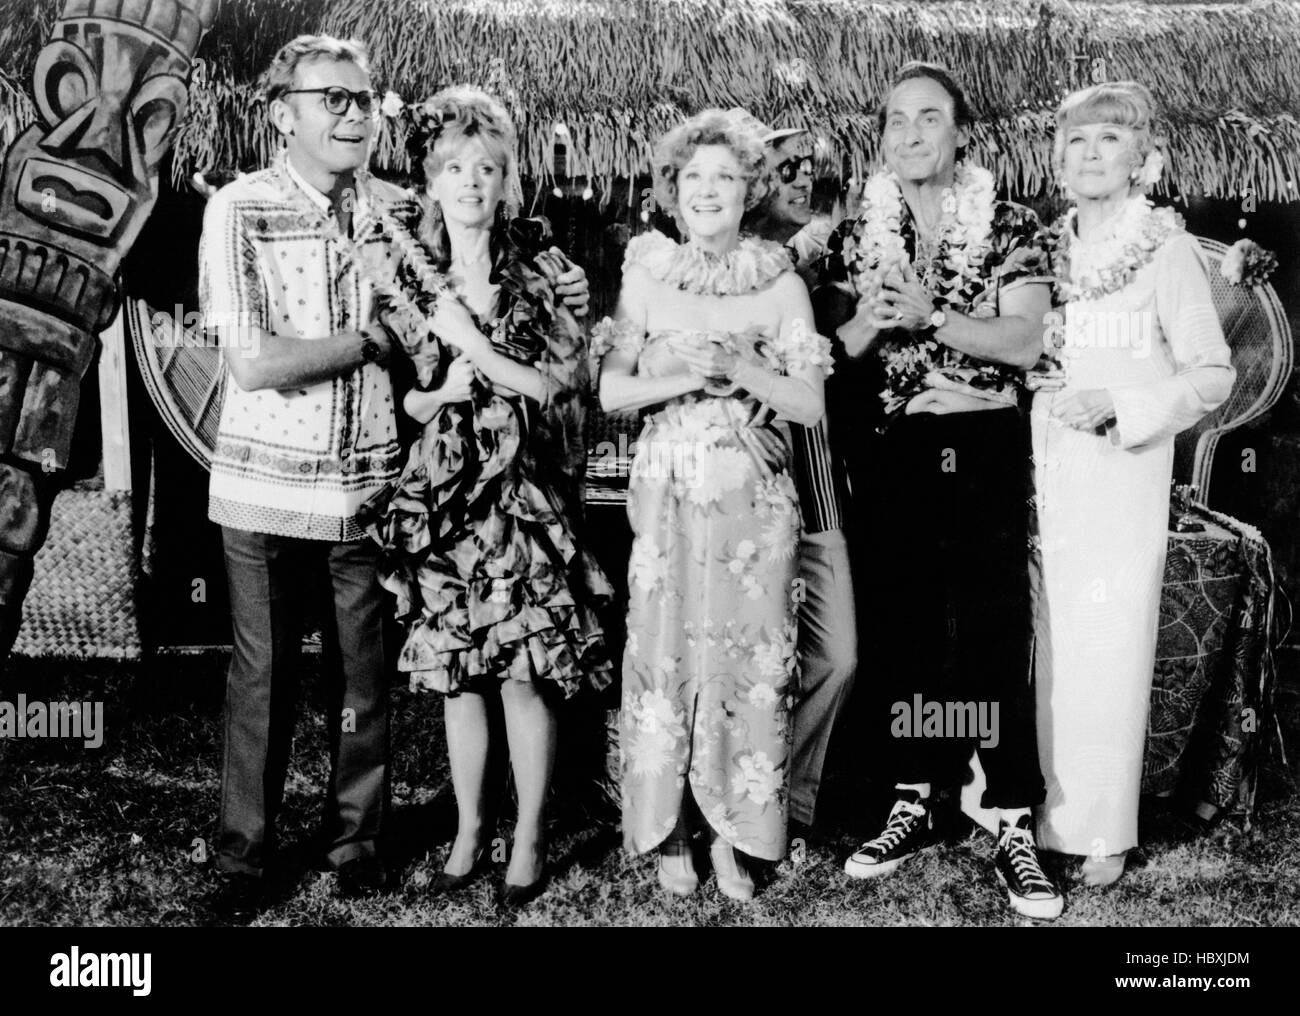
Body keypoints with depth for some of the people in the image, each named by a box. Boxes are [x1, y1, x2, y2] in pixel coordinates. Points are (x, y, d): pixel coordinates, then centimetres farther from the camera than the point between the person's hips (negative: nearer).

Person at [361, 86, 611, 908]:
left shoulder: (542, 272, -2)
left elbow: (568, 386, -7)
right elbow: (407, 401, 11)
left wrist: (474, 349, -12)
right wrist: (442, 392, -10)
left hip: (524, 495, -3)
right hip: (444, 498, 3)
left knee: (524, 674, -2)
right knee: (458, 673, 9)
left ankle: (530, 838, 13)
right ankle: (471, 828, 24)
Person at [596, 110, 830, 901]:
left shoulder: (781, 285, 2)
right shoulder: (647, 275, 5)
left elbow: (811, 407, -2)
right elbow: (611, 392, 3)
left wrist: (739, 369, -16)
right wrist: (679, 379, -14)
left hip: (755, 499, 0)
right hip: (670, 493, 0)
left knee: (751, 656, 1)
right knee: (666, 652, 1)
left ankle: (734, 832, 14)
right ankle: (670, 830, 16)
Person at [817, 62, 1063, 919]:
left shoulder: (1011, 228, 0)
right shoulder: (856, 235, 9)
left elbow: (1024, 341, -10)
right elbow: (832, 353, 8)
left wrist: (929, 314, -20)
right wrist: (868, 321, -13)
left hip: (985, 449, -3)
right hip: (894, 452, 3)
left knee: (997, 636, -3)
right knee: (901, 630, 8)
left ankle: (1014, 829, 3)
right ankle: (912, 806, 21)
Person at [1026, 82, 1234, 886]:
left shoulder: (1168, 249, -3)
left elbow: (1212, 374, -3)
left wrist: (1115, 405, -14)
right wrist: (1033, 387, 1)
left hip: (1125, 472, -4)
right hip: (1044, 470, 4)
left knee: (1110, 647, -3)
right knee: (1046, 642, 5)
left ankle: (1104, 829, 8)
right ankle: (1047, 813, 16)